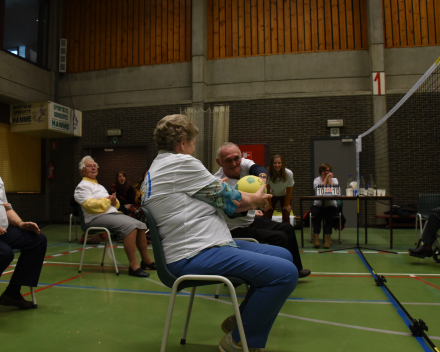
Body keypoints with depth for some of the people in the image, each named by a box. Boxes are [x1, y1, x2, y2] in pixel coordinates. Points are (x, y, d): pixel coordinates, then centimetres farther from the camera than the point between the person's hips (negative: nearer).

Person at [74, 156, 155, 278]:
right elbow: (90, 205, -16)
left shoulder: (99, 185, 28)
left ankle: (146, 260, 6)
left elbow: (114, 204, 25)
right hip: (96, 218, -9)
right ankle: (133, 266, -31)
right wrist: (108, 200, -6)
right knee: (129, 226, -30)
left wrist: (114, 201, 1)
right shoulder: (82, 186, 1)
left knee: (141, 225, -6)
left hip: (113, 213, 9)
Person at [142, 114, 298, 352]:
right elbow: (222, 196, -3)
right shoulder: (179, 162, -11)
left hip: (197, 245, 11)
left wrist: (249, 202, 21)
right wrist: (254, 200, 15)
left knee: (283, 256, 11)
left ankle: (239, 321, 19)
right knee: (285, 272, -22)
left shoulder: (156, 170, 21)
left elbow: (210, 203, 21)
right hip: (196, 255, -11)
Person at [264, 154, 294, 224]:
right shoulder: (268, 173, -32)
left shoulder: (289, 174, -30)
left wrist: (287, 204, -7)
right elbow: (267, 190, -17)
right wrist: (269, 204, -9)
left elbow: (289, 190, -16)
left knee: (286, 217, -7)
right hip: (272, 195, 0)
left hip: (284, 195, 0)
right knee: (267, 216, -9)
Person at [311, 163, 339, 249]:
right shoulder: (317, 180, 2)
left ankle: (327, 238, -27)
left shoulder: (334, 180, 5)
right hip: (318, 205, 0)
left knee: (328, 214, -32)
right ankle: (316, 238, -27)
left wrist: (329, 179, -11)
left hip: (331, 205, 0)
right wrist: (326, 178, -14)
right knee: (317, 213, -31)